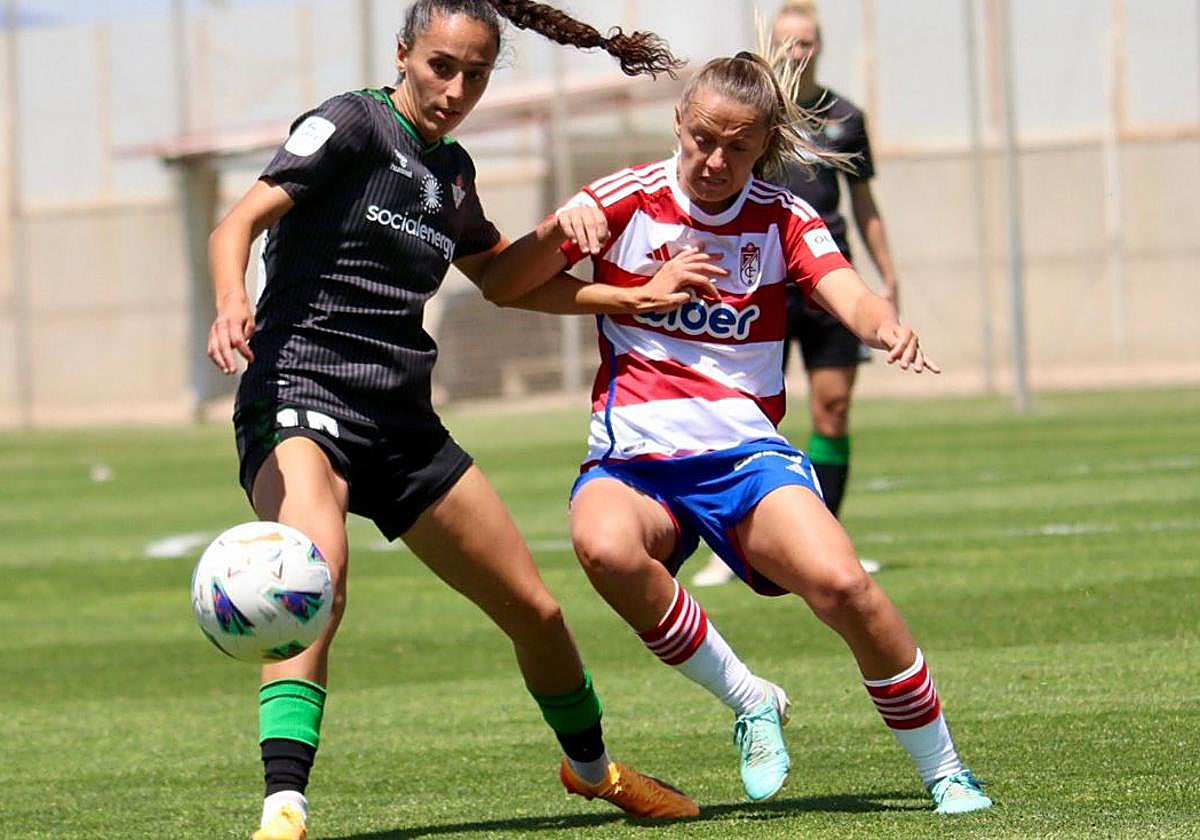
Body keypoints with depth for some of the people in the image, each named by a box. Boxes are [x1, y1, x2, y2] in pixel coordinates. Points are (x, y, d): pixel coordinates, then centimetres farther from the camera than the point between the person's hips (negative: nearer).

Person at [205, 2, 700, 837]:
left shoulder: (451, 171, 15)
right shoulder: (352, 126, -5)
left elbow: (505, 276, 33)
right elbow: (240, 221, -18)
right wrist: (232, 303, -38)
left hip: (402, 423, 7)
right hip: (300, 397, -7)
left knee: (535, 609, 11)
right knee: (320, 569, -36)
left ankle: (592, 766, 39)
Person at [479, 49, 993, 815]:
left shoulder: (783, 219, 4)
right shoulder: (626, 200, 1)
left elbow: (850, 295, -13)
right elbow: (504, 283, -2)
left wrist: (888, 326, -37)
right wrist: (559, 230, -24)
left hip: (746, 450, 0)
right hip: (632, 457, 0)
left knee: (841, 582, -26)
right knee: (606, 547, -36)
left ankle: (943, 770, -5)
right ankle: (751, 704, -14)